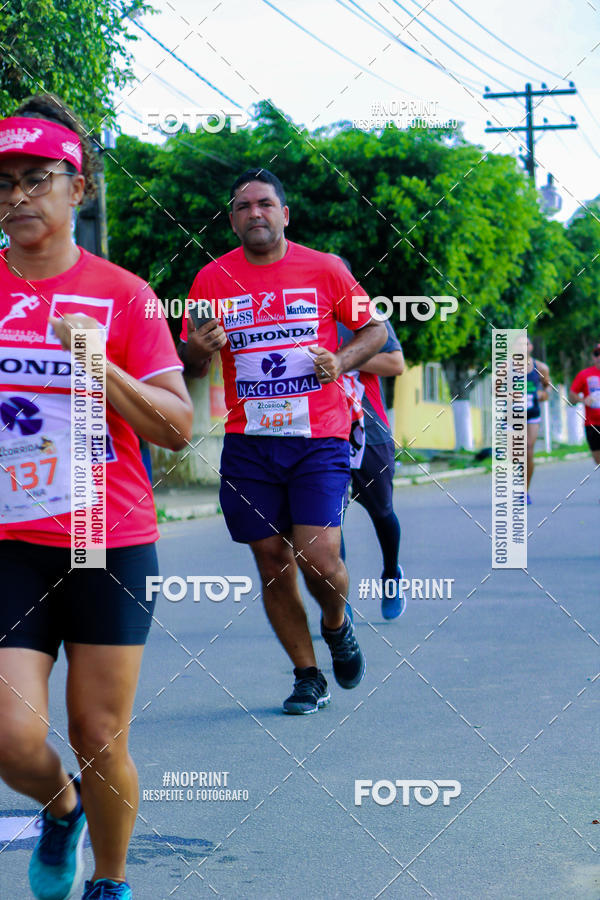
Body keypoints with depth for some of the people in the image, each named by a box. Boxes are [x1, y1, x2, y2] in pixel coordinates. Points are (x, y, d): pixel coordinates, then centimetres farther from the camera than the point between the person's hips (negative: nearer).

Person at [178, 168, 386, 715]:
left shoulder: (325, 269, 1)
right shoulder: (213, 278, 4)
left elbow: (375, 328, 11)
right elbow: (190, 365, 8)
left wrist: (342, 361, -9)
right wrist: (196, 351, -16)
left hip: (320, 440, -2)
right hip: (248, 444, 2)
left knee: (319, 560, -12)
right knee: (273, 562, 4)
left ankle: (336, 626, 23)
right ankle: (308, 678, 20)